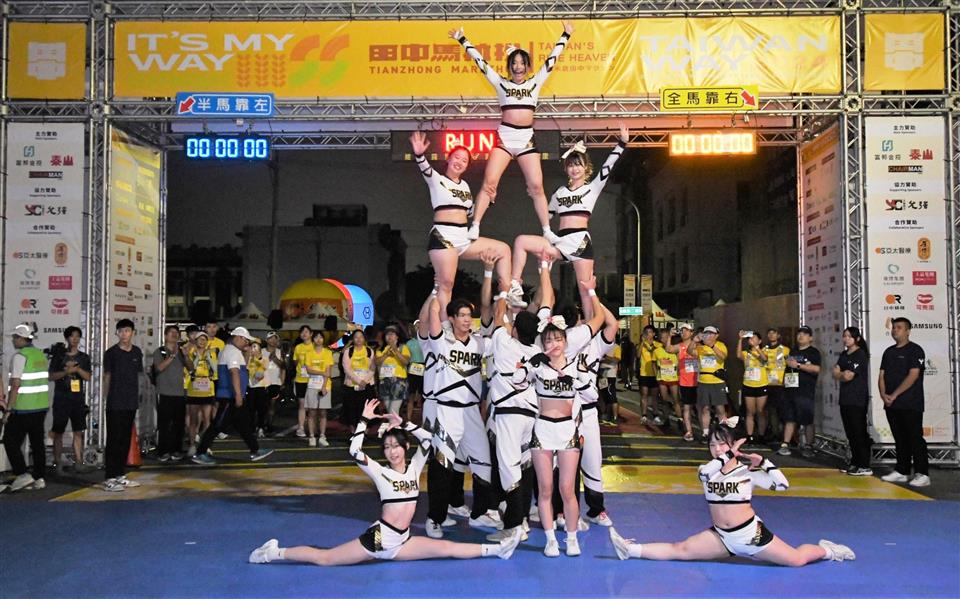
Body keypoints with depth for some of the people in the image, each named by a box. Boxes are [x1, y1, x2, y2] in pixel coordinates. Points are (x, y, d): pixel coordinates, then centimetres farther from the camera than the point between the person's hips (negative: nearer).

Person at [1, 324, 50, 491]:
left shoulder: (20, 356, -13)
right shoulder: (41, 355, 10)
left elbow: (16, 385, -17)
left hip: (23, 408, -7)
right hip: (42, 406, 7)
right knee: (37, 442, 10)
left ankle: (22, 474, -3)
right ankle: (40, 478, 12)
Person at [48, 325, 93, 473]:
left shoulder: (84, 357, 9)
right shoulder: (58, 356, 2)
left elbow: (88, 377, 2)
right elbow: (51, 376, -1)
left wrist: (77, 369, -14)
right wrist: (66, 371, -15)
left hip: (78, 399, 2)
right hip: (61, 399, -2)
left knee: (78, 432, 2)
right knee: (58, 432, 2)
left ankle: (78, 463, 5)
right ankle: (57, 464, 10)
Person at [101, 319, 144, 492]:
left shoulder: (137, 352, 9)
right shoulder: (111, 353, -3)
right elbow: (107, 376, 3)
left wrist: (137, 397, 12)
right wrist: (107, 397, 2)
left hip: (131, 403, 5)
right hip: (115, 404, -5)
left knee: (126, 440, 10)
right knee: (114, 440, -4)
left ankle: (121, 475, 19)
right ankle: (109, 478, -1)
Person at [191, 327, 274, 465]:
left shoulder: (228, 350, 19)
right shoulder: (233, 351, -14)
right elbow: (234, 373, -25)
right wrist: (238, 394, -30)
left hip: (232, 396, 11)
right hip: (230, 396, -11)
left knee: (243, 423, 11)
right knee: (218, 425, -6)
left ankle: (255, 451, 15)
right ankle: (200, 453, -1)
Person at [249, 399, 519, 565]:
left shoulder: (414, 468, 8)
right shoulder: (380, 472, -4)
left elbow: (427, 439, 2)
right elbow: (354, 452, -17)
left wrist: (401, 422, 1)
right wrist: (365, 420, -14)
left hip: (401, 542, 4)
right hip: (378, 538, -4)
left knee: (447, 548, -5)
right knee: (323, 558, -5)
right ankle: (276, 552, 6)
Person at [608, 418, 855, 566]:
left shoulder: (748, 471, -5)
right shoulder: (708, 471, 2)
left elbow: (781, 484, -13)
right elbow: (706, 469, -24)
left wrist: (763, 461, -16)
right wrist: (731, 454, -20)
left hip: (750, 533, -2)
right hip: (722, 537, 2)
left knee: (796, 560, -3)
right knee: (680, 550, -12)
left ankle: (826, 550, 27)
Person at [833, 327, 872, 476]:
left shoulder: (861, 354, -9)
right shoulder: (843, 355, 16)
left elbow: (848, 376, -14)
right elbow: (835, 373, 9)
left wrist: (840, 374, 5)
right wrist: (845, 374, -9)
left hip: (858, 400, -8)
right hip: (845, 398, 8)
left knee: (859, 433, -7)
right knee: (850, 433, 10)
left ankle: (865, 467, -5)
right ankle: (855, 463, 18)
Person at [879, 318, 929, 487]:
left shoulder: (915, 350, -4)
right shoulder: (888, 351, 16)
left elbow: (913, 376, -13)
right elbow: (882, 376, 13)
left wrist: (894, 395, -15)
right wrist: (883, 395, -4)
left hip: (911, 404, -6)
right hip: (891, 404, 6)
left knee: (915, 438, -6)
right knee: (900, 439, 10)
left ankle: (922, 474, -3)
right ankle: (902, 471, 15)